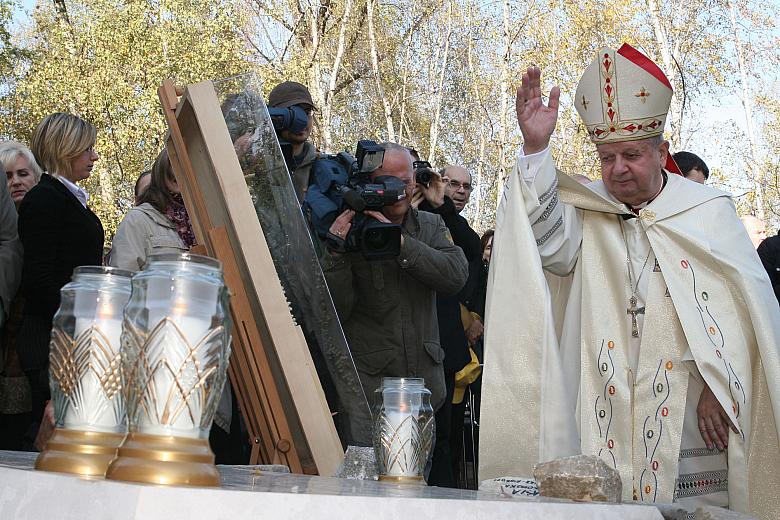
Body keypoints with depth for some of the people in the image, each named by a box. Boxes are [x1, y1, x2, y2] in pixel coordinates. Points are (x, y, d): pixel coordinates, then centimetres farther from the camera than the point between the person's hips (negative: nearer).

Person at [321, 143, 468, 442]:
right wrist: (336, 253, -22)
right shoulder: (349, 231, -2)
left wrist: (401, 243, -20)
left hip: (426, 381, 3)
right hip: (369, 384, -3)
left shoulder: (431, 226, 10)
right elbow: (333, 313, -8)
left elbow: (456, 276, -10)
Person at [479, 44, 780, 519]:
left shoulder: (708, 210, 5)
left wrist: (721, 385, -11)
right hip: (609, 404, 1)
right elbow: (549, 242, -11)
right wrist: (536, 149, -19)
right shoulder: (588, 213, 10)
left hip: (690, 398, -1)